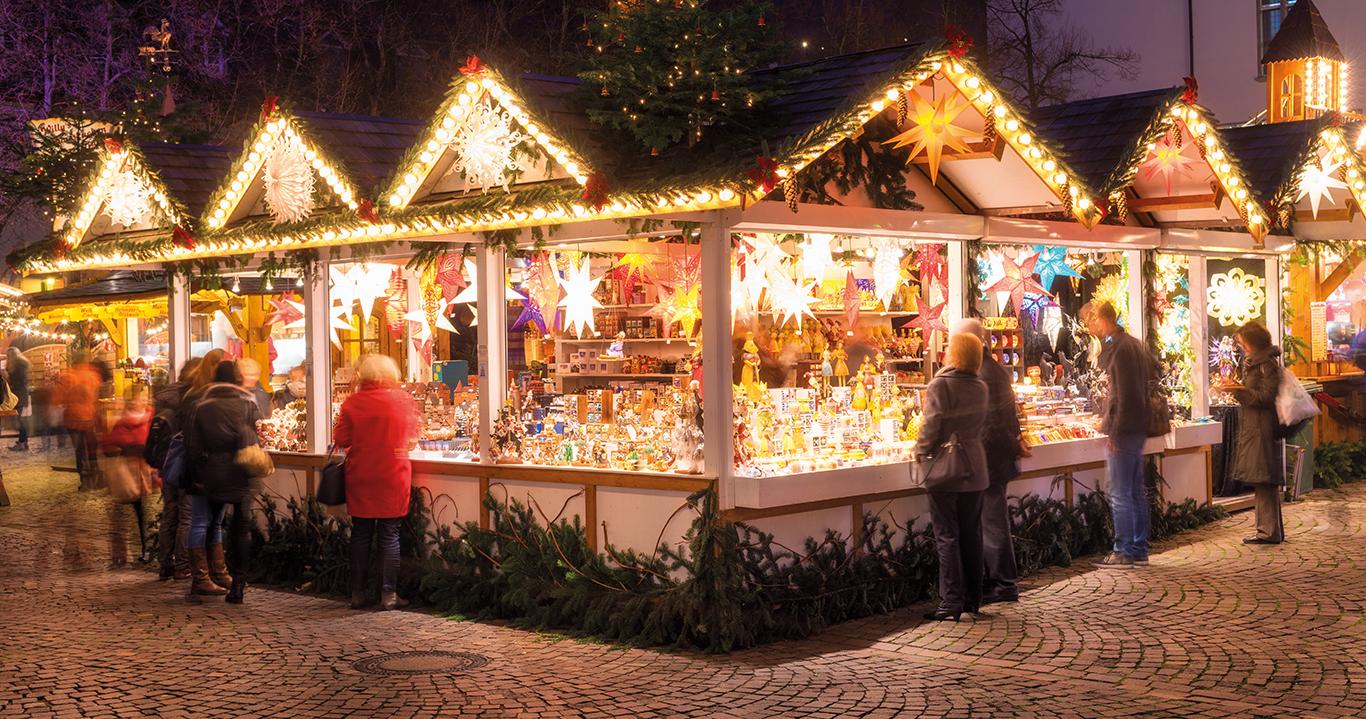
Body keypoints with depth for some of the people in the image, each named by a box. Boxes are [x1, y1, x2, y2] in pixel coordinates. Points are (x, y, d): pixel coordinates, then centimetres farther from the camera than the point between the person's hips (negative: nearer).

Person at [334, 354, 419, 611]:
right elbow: (412, 436, 7)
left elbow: (341, 439, -3)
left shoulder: (352, 403, -6)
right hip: (393, 477, -1)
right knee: (389, 536, 5)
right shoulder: (403, 400, -5)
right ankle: (389, 594, 4)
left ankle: (358, 593, 17)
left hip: (360, 478, 1)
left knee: (361, 535, 11)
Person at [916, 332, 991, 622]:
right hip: (974, 470, 6)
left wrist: (921, 452, -3)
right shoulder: (981, 388, 6)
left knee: (947, 536, -2)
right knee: (972, 535, 13)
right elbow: (983, 424, 12)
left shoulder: (940, 385, -13)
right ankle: (973, 598, 21)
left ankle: (950, 603, -3)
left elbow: (931, 424, -16)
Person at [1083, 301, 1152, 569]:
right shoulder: (1134, 344, 15)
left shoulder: (1119, 348, -16)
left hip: (1123, 430, -10)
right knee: (1137, 491, 13)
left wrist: (1114, 431, -18)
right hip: (1138, 427, 10)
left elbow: (1124, 395, -20)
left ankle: (1124, 552, 0)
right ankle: (1139, 550, 18)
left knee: (1120, 494, -4)